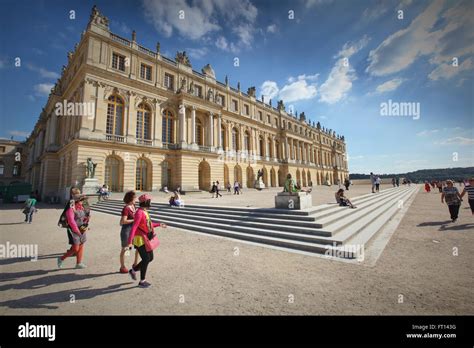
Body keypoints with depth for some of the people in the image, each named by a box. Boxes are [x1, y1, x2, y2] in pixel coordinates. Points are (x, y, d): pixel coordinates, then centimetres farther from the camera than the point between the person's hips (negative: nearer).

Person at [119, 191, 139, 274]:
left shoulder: (133, 206, 4)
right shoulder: (126, 208, -20)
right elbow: (122, 222, -24)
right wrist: (134, 220, -21)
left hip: (133, 230, 8)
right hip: (126, 230, -8)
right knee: (124, 249, 9)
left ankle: (135, 264, 28)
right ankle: (122, 267, 27)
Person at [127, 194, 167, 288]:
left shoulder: (145, 212, 8)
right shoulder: (139, 212, -22)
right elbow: (134, 227, -28)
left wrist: (159, 224, 27)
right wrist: (130, 242, -31)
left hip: (146, 239, 9)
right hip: (140, 240, -9)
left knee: (150, 258, 14)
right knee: (146, 259, -2)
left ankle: (133, 270, 34)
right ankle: (142, 281, 16)